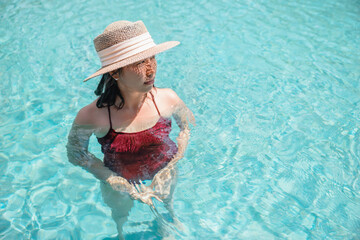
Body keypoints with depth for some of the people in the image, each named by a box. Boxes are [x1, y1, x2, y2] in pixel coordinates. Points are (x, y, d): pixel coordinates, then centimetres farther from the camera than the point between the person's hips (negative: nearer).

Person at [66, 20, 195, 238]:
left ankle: (171, 214, 73)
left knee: (167, 198, 34)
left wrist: (170, 167, -15)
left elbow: (189, 124, -8)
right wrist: (124, 187, -21)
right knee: (120, 213, 32)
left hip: (163, 171, 1)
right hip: (119, 179, -1)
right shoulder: (92, 116, -36)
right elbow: (76, 154, -17)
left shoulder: (167, 99, -30)